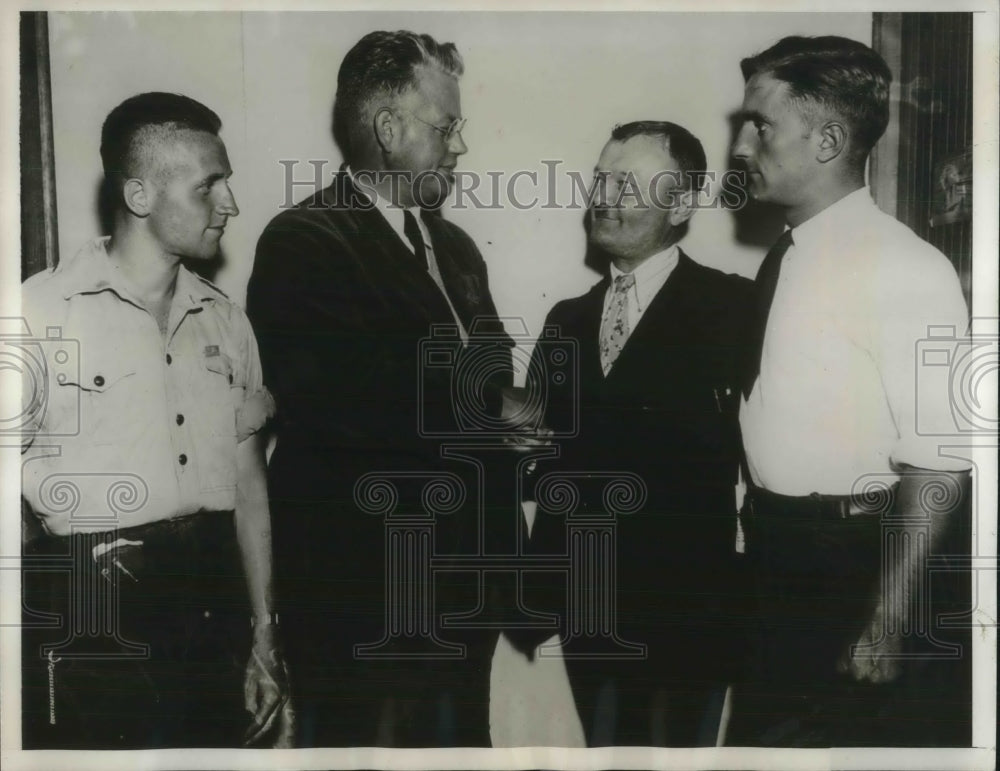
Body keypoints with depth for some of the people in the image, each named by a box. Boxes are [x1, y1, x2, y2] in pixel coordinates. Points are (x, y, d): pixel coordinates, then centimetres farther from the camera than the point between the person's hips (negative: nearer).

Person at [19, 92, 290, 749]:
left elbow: (247, 481, 11)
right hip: (91, 615, -4)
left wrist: (264, 638, 13)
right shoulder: (44, 312, -9)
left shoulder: (225, 321, 7)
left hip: (213, 603, 5)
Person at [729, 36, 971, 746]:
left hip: (853, 559, -7)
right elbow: (782, 416, 8)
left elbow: (937, 463, -20)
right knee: (762, 736, 20)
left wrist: (887, 621, -19)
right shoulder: (785, 260, 5)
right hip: (775, 556, 7)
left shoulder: (904, 269, -19)